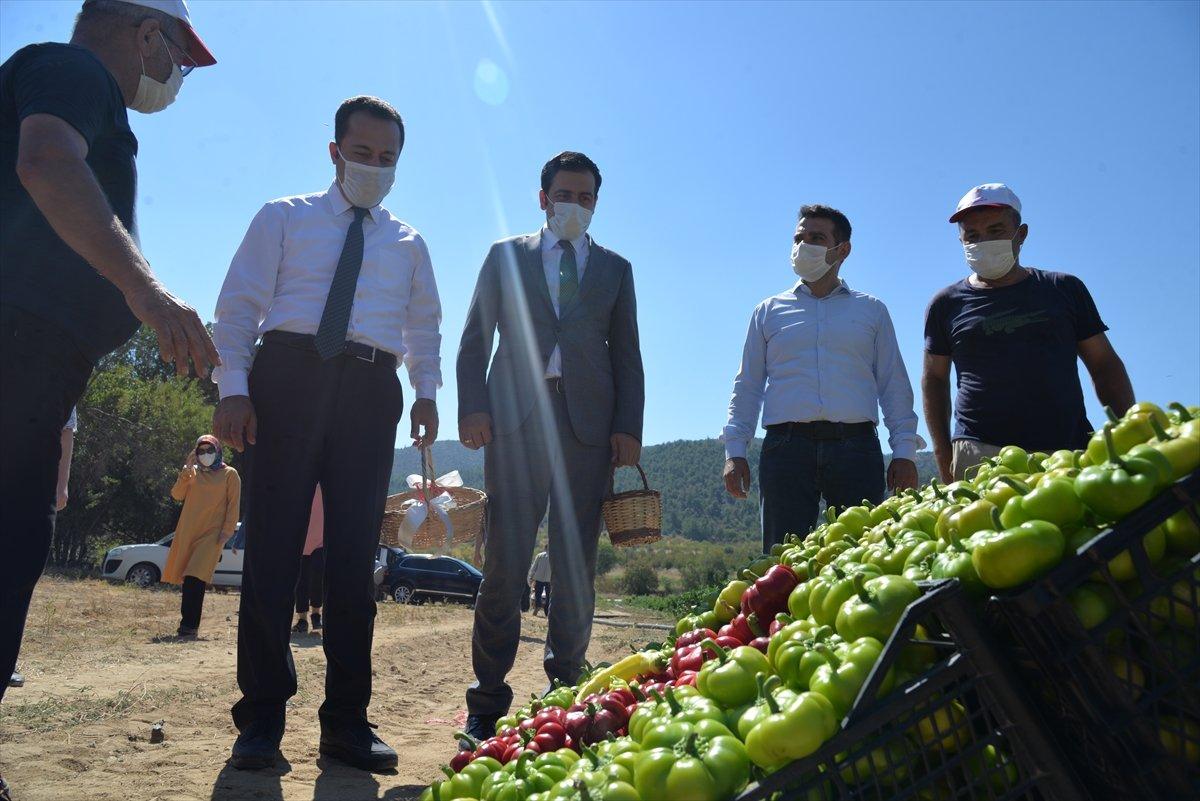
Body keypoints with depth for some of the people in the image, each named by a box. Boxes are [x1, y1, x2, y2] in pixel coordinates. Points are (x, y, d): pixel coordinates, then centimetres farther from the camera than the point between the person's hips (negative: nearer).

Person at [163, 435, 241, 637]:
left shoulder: (230, 474, 3)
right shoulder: (192, 473, 14)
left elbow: (234, 505, 0)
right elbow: (177, 495, 2)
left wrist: (227, 531, -9)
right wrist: (187, 469, -7)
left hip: (212, 533, -4)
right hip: (188, 532, 4)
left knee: (195, 579, -15)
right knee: (188, 579, 6)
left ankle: (190, 624, -13)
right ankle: (187, 622, 16)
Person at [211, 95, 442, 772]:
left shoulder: (409, 244, 20)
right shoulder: (284, 218, 12)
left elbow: (425, 327, 21)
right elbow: (240, 303, 4)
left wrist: (427, 393, 5)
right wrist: (233, 387, -8)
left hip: (372, 392, 2)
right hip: (289, 375, -2)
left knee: (356, 551, 1)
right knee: (273, 541, -4)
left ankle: (347, 719, 8)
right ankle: (263, 715, 8)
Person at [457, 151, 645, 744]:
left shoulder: (615, 269, 18)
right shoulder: (506, 256, 15)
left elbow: (627, 356, 12)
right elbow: (474, 342, 10)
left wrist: (628, 428, 0)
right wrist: (472, 408, -5)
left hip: (588, 425, 2)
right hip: (515, 419, -1)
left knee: (576, 568, 3)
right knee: (504, 562, -4)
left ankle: (565, 694, 13)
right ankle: (487, 704, 6)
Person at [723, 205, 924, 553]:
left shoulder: (871, 310, 18)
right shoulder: (769, 311, 17)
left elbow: (895, 385, 13)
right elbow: (747, 386, 14)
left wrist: (904, 451, 2)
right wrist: (735, 451, 3)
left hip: (856, 448, 0)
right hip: (787, 447, 0)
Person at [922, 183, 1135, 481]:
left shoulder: (1065, 289, 13)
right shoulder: (947, 304, 11)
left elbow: (1105, 366, 13)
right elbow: (934, 379, 14)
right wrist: (942, 451, 4)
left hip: (1069, 450, 1)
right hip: (981, 455, -1)